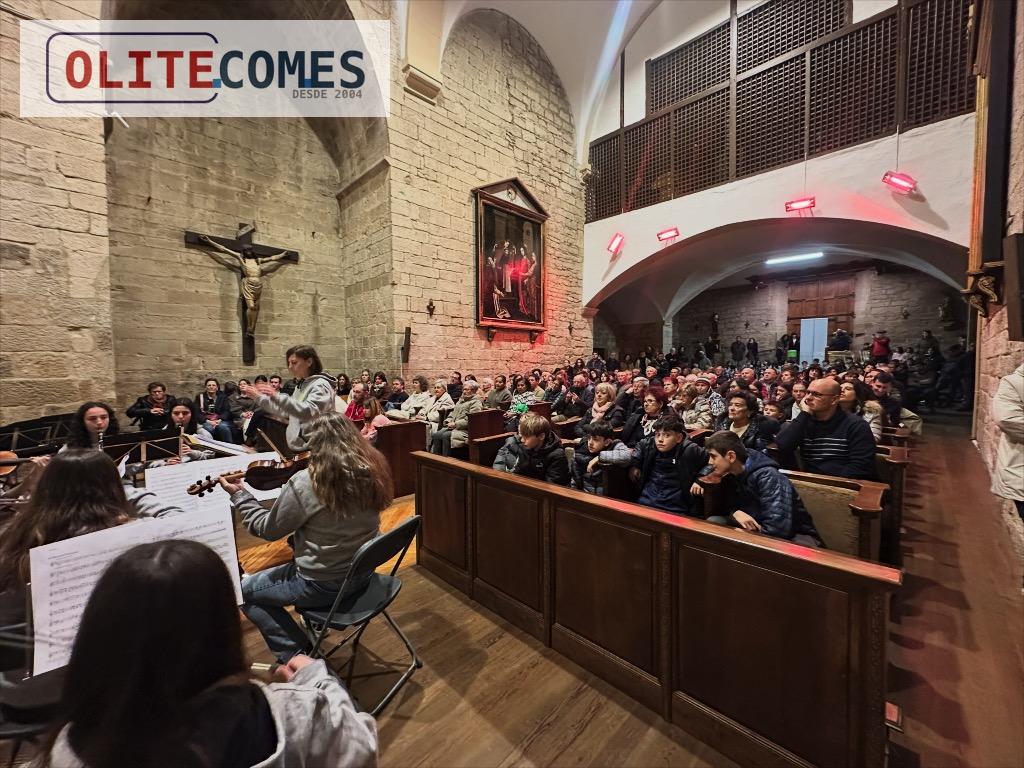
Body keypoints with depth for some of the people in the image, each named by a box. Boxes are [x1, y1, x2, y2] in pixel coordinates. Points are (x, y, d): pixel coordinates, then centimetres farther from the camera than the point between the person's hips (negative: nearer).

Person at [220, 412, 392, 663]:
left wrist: (239, 494, 2)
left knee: (243, 590, 17)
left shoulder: (306, 483, -26)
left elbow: (268, 530, -9)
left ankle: (298, 657, 14)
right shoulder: (373, 470, -9)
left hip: (322, 586, -6)